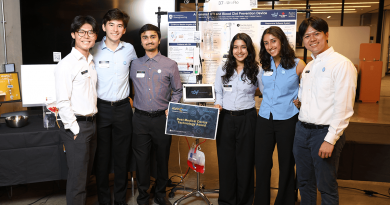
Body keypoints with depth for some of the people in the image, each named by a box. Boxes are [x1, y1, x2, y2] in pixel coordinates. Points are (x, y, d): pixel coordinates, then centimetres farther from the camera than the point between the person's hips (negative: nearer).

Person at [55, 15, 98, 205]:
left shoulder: (91, 62, 13)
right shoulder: (66, 64, -12)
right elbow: (62, 102, -17)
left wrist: (92, 123, 14)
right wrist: (75, 130, -16)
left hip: (92, 123, 8)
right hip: (76, 126, -8)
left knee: (86, 173, 18)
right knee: (77, 177, -1)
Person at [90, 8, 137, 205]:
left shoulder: (129, 49, 3)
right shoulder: (94, 50, -3)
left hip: (123, 108, 2)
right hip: (101, 108, -1)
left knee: (122, 155, 9)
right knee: (102, 156, 7)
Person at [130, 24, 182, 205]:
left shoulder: (170, 65, 3)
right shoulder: (134, 64, 6)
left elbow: (177, 91, 8)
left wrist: (171, 108, -4)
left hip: (162, 118, 0)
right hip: (140, 119, 1)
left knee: (163, 158, 11)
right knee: (141, 159, 8)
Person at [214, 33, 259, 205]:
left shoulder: (256, 71, 1)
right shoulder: (222, 70, 7)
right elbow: (218, 94, 12)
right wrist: (217, 107, -5)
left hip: (247, 119, -2)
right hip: (225, 119, 2)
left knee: (245, 161, 7)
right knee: (226, 160, 8)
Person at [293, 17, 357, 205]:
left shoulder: (342, 64, -12)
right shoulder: (308, 66, 13)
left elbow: (344, 107, -18)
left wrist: (330, 140, -20)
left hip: (325, 132, -7)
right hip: (302, 130, 7)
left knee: (326, 186, 7)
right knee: (304, 182, 19)